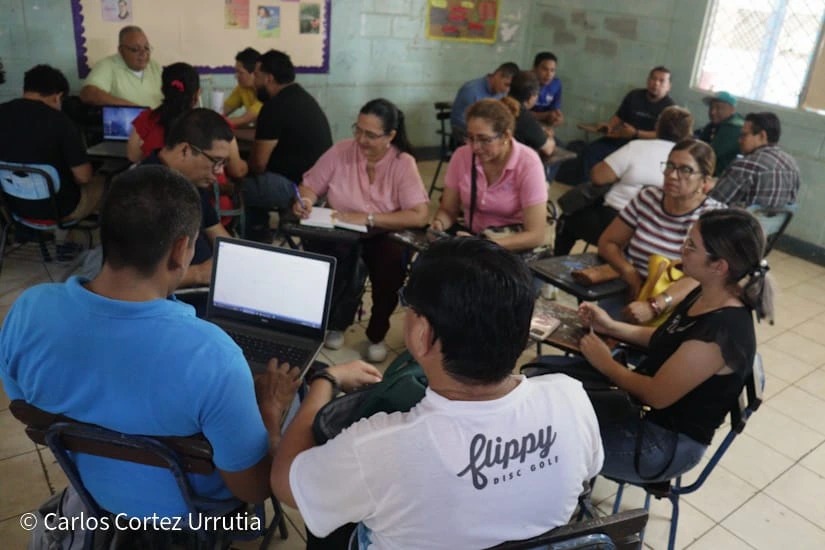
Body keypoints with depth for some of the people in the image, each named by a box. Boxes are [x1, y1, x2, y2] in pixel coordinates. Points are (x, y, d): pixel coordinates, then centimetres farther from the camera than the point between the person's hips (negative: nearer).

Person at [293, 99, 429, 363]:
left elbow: (419, 216, -20)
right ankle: (334, 322, -2)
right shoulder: (340, 151, -3)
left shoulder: (403, 163, -10)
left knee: (392, 258, -33)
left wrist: (367, 218, -26)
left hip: (384, 238, -1)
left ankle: (377, 334, -5)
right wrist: (305, 201, -22)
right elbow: (310, 186, 3)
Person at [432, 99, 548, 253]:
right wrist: (438, 224, -19)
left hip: (516, 249, -3)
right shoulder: (461, 156, -5)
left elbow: (536, 236, -19)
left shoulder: (528, 164, -16)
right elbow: (448, 210, 4)